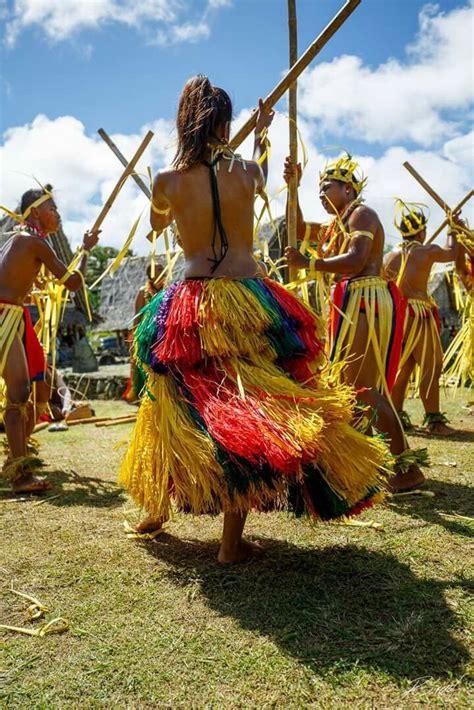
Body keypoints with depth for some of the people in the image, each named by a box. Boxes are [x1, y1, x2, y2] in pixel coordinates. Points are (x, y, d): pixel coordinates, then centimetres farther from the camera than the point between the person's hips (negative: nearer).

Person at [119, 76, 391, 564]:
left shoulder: (166, 182, 1)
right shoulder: (246, 172, 3)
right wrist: (262, 135, 46)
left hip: (190, 306, 2)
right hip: (249, 304, -1)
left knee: (179, 410, 17)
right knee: (247, 411, 2)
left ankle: (156, 509, 36)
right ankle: (232, 542, 6)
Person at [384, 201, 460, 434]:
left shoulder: (391, 255, 8)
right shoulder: (428, 251, -4)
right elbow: (451, 253, 15)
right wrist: (451, 232, 32)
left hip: (396, 314, 6)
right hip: (418, 315, -6)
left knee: (403, 366, 15)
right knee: (430, 368, 1)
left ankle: (396, 415, 20)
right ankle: (433, 420, 4)